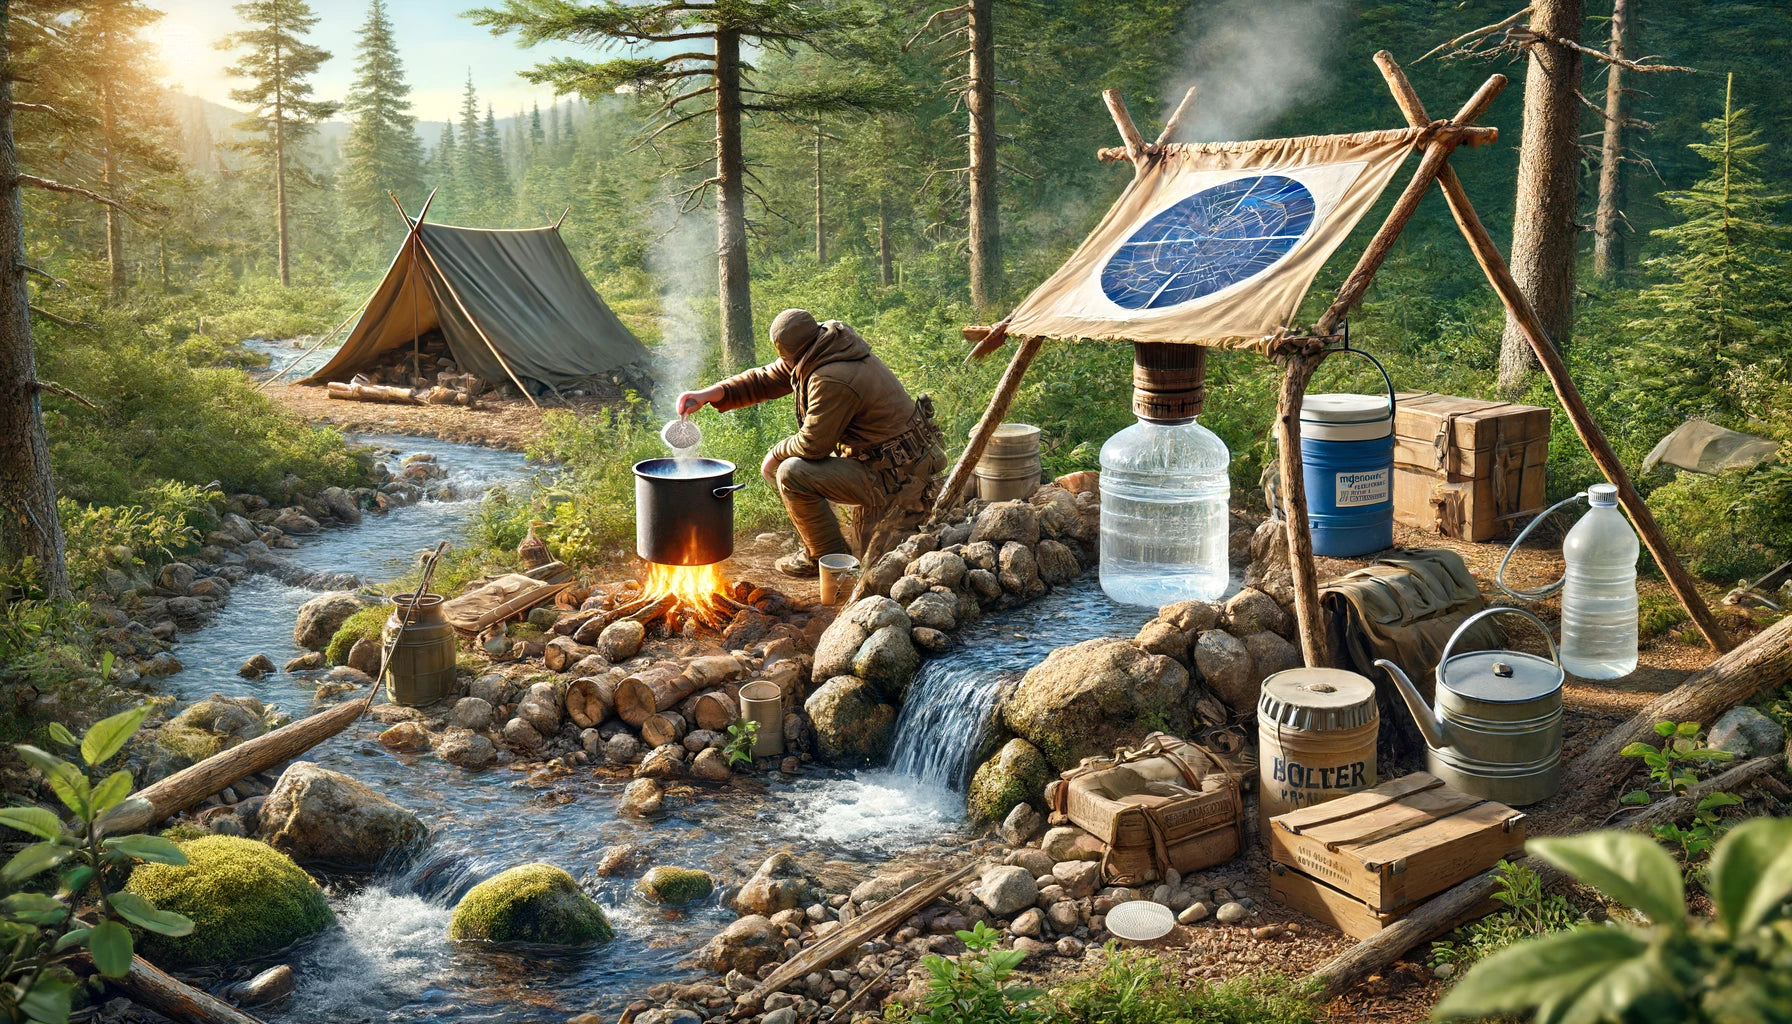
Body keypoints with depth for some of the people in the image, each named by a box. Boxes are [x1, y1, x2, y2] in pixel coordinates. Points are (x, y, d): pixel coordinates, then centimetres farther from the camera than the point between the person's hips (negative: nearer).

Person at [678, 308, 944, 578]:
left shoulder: (833, 381, -28)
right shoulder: (812, 357, 2)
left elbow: (812, 444, -21)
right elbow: (766, 379, 11)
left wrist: (776, 454, -1)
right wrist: (709, 394, 2)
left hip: (894, 475, -10)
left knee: (792, 473, -18)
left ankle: (830, 557, -2)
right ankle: (820, 546, 24)